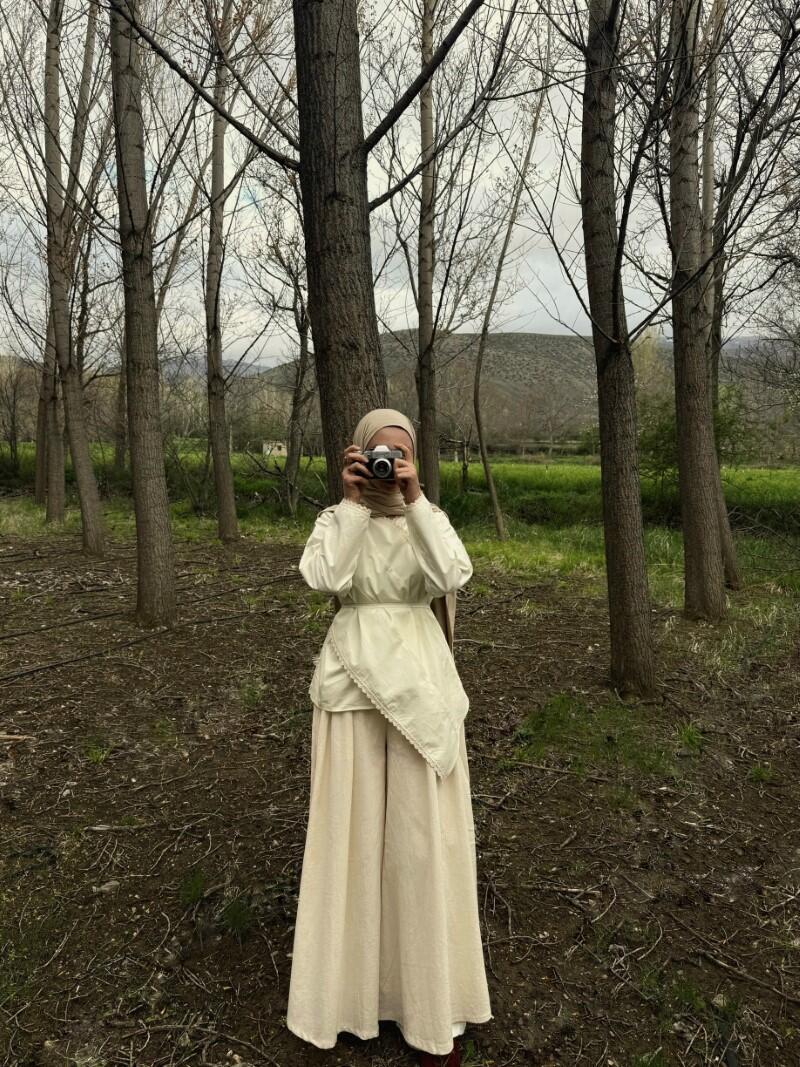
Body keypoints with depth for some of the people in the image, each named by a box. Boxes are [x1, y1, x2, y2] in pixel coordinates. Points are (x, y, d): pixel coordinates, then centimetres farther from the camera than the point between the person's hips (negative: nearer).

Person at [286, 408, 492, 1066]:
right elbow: (325, 579, -19)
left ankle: (431, 1000, 22)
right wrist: (353, 503, -18)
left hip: (420, 684, 0)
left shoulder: (431, 518, 2)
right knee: (354, 827, 9)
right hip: (354, 684, 0)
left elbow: (453, 578, -18)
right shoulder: (336, 520, 1)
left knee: (424, 833, 5)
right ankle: (355, 974, 31)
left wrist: (414, 500, -20)